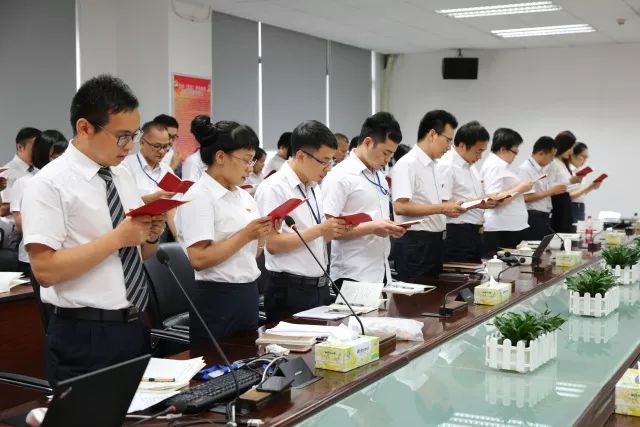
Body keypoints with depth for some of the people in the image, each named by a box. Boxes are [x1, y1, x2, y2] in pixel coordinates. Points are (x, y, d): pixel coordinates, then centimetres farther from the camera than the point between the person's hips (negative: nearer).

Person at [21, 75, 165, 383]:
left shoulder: (123, 176, 10)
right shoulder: (49, 184, -12)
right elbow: (45, 270, -20)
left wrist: (151, 235, -5)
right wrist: (118, 237, -21)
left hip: (135, 328, 7)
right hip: (84, 337, -7)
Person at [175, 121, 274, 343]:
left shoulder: (244, 195, 11)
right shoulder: (198, 197, -12)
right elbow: (199, 259, -21)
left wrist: (263, 233, -3)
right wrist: (246, 234, -19)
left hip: (249, 295, 8)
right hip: (218, 300, -8)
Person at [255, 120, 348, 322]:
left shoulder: (315, 188, 12)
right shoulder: (273, 188, -14)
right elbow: (273, 244, -19)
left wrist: (333, 233, -2)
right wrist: (319, 230, -19)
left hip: (319, 287, 8)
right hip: (289, 291, -8)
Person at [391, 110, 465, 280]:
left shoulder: (432, 165, 14)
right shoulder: (407, 164, -13)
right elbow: (400, 207, -23)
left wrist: (450, 207, 5)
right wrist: (442, 208, -21)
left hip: (434, 242, 9)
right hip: (415, 245, -9)